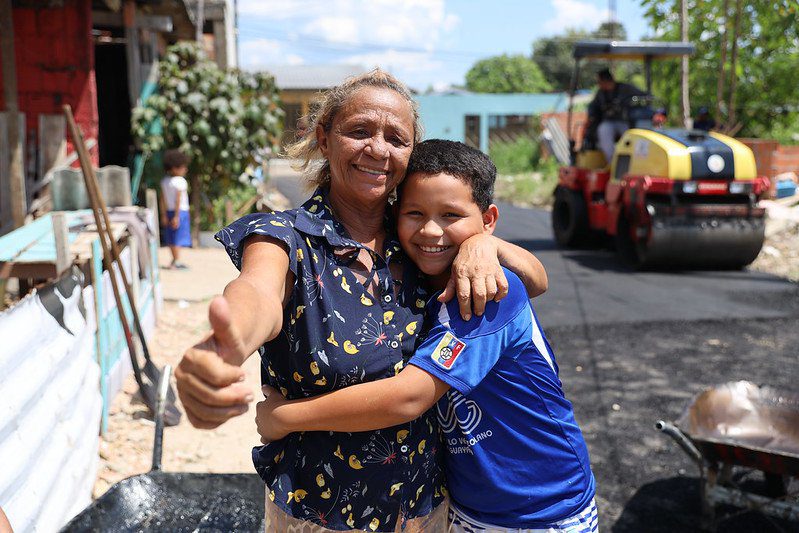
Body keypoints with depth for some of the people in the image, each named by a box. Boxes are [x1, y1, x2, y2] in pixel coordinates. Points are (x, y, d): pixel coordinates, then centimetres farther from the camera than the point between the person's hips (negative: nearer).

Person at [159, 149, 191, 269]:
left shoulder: (164, 181, 8)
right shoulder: (181, 181, -13)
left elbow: (163, 200, 8)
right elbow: (178, 200, -17)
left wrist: (164, 215, 10)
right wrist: (176, 216, -18)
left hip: (169, 211, 7)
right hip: (180, 212, -7)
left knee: (171, 238, 13)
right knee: (178, 238, -3)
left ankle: (174, 260, 23)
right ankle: (176, 261, -1)